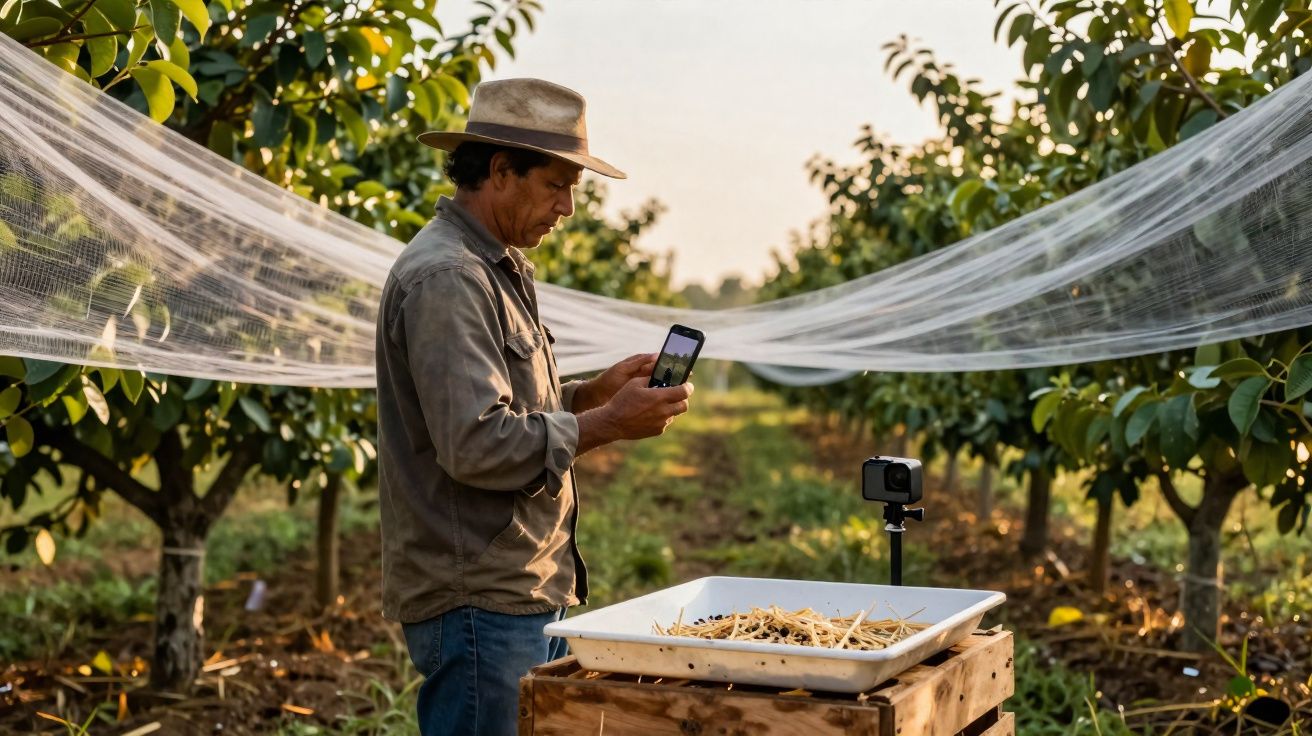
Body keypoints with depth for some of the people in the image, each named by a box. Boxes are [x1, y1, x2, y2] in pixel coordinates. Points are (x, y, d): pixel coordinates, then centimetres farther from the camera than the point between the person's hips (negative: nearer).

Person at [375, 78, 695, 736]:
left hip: (526, 596, 10)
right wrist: (608, 424, -17)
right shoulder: (445, 278, -17)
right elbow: (477, 445, -24)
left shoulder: (497, 269, 17)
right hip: (479, 606, -10)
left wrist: (594, 392, 7)